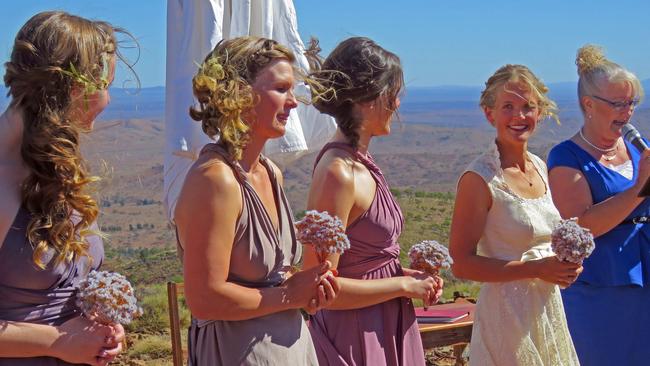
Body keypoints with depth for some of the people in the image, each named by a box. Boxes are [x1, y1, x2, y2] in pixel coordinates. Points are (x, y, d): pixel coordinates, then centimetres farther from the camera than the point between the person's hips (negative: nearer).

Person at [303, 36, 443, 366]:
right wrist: (403, 285, -14)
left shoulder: (359, 163, 7)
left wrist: (405, 274, 3)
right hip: (355, 339, -9)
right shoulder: (337, 172, -20)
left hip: (385, 331, 9)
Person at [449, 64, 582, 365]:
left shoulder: (540, 168, 6)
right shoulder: (479, 178, -15)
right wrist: (536, 269, -21)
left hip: (550, 307, 7)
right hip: (508, 312, -7)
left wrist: (566, 264, 0)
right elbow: (461, 264, -17)